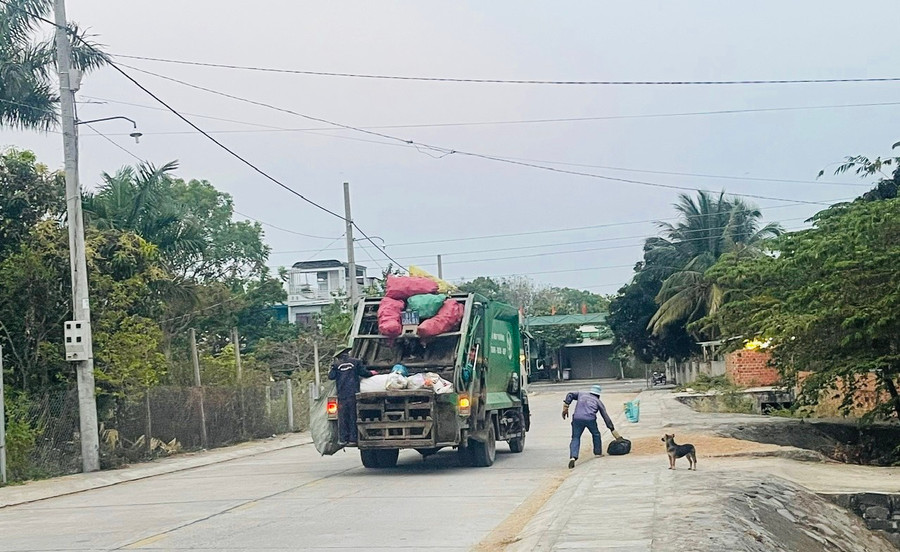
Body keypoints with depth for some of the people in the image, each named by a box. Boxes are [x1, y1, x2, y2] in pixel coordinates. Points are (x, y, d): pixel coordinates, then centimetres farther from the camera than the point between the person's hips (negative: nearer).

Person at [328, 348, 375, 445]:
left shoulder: (336, 365, 3)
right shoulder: (356, 362, 3)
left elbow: (331, 376, 0)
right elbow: (363, 373, 5)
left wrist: (330, 371, 21)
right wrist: (372, 373, 24)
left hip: (342, 394, 0)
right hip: (354, 393, 0)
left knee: (342, 417, 5)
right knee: (353, 417, 4)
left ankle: (343, 439, 2)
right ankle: (353, 439, 1)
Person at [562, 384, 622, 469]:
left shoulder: (581, 394, 29)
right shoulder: (598, 401, 25)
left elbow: (570, 395, 12)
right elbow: (606, 417, 23)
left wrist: (565, 408, 10)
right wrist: (613, 429, 27)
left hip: (577, 418, 1)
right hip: (590, 419, -1)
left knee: (575, 437, 4)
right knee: (596, 434, 26)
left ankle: (573, 457, -16)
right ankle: (598, 452, 34)